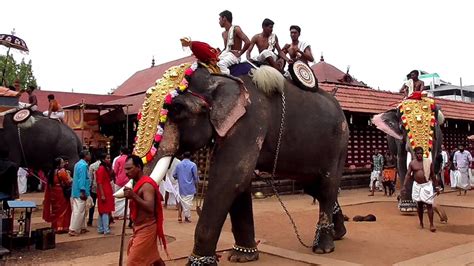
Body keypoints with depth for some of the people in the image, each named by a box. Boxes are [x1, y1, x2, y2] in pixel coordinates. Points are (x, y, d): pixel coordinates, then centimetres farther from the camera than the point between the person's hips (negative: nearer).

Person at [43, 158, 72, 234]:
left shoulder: (52, 172, 8)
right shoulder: (62, 171, -16)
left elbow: (49, 184, 13)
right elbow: (69, 182, -18)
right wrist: (68, 175, -4)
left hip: (54, 194, 8)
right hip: (61, 193, -8)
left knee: (55, 210, 14)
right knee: (62, 209, 0)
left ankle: (55, 227, 20)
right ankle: (62, 227, 1)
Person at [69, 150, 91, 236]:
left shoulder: (78, 164, 16)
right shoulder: (83, 165, -16)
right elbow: (82, 179, -22)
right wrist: (83, 191, -23)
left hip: (77, 191, 10)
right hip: (80, 192, -10)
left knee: (81, 211, 16)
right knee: (78, 211, -6)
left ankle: (81, 227, 23)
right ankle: (73, 230, -3)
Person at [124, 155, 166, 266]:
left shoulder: (146, 185, -20)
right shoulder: (139, 183, 11)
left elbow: (150, 208, -32)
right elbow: (160, 198, 21)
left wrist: (134, 196, -39)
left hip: (146, 229, -10)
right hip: (141, 228, 10)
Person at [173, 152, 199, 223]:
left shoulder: (178, 165, 2)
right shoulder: (193, 165, -10)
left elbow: (174, 175, 8)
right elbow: (196, 176, -8)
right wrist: (196, 183, 12)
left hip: (181, 187, 3)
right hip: (190, 187, -3)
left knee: (182, 201, 17)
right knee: (188, 202, 5)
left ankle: (179, 216, 10)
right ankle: (187, 217, 11)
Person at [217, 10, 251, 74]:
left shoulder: (236, 29, -7)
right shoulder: (223, 33, 17)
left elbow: (248, 42, -18)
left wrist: (239, 54, -14)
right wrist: (220, 53, 9)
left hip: (234, 55, -8)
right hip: (225, 53, 8)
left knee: (221, 63, -34)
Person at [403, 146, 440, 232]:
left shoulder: (428, 162, -2)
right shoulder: (412, 163, 0)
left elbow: (433, 175, 4)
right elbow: (408, 175, -2)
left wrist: (436, 186, 5)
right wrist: (404, 186, -11)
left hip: (427, 185, -1)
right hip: (417, 186, 2)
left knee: (429, 205, -5)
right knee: (419, 205, 10)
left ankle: (431, 224, 0)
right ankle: (421, 223, 23)